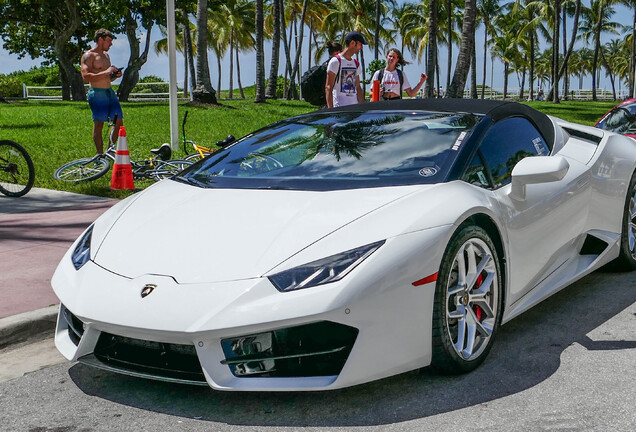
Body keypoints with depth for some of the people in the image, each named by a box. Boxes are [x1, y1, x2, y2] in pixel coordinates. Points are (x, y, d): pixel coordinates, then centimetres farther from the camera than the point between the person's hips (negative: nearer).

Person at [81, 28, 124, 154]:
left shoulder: (106, 55, 19)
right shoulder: (88, 55, -6)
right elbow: (85, 77, -19)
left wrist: (115, 75, 5)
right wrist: (106, 72, -20)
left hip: (110, 92, 8)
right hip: (97, 93, -8)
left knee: (119, 122, 5)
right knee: (98, 125, -4)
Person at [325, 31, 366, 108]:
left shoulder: (356, 63, 18)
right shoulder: (336, 61, -5)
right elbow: (328, 87, -10)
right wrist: (330, 109, -18)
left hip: (355, 107, 7)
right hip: (339, 108, -7)